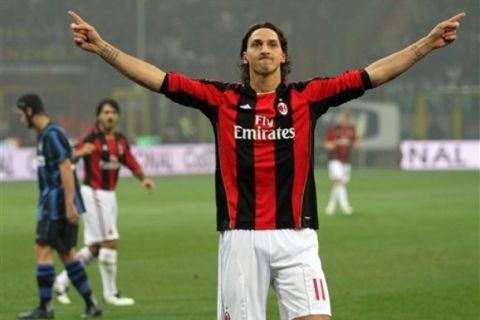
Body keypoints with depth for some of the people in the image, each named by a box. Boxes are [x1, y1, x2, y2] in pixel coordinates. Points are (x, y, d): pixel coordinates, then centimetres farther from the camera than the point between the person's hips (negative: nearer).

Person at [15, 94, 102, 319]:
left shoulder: (52, 134, -14)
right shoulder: (44, 135, 16)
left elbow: (66, 169, -20)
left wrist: (69, 205, -23)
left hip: (57, 203, -10)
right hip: (52, 204, 10)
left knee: (43, 250, -8)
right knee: (66, 253, 11)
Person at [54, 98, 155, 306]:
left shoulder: (120, 141, 8)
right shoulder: (93, 139, -14)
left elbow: (131, 163, 13)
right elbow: (73, 157, -27)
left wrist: (143, 178, -5)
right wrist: (82, 152, -49)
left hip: (109, 195, 8)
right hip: (93, 194, -8)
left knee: (94, 247, 11)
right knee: (110, 242, -8)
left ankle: (62, 281, 22)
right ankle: (111, 293, 1)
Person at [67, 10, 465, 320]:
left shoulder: (307, 96, 6)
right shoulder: (222, 99, 6)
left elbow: (373, 74, 4)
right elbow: (158, 79, 3)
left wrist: (428, 43, -1)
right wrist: (102, 46, -4)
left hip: (295, 237, 0)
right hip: (241, 238, 0)